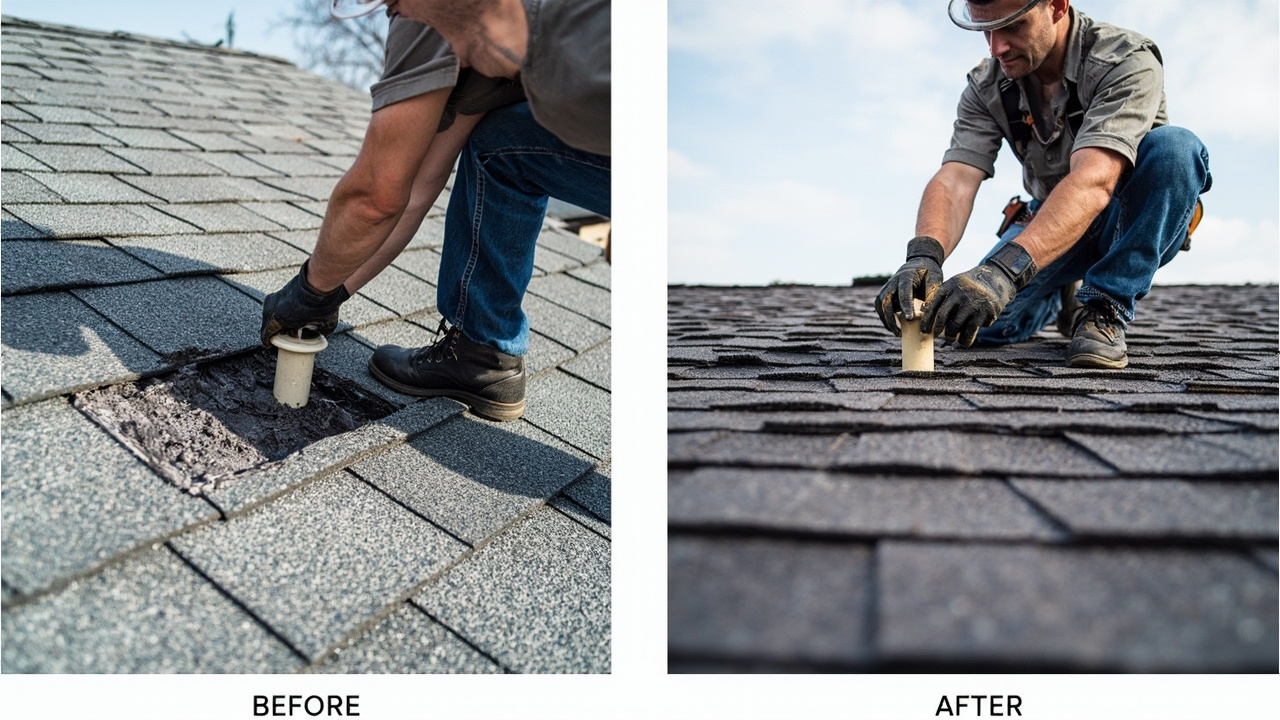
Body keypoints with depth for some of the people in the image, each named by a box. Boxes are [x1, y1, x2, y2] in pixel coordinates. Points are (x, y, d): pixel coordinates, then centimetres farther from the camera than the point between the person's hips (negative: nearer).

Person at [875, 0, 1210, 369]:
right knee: (982, 323, -19)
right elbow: (954, 181, -24)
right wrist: (923, 255, -47)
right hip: (1051, 221, 4)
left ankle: (1103, 309, -19)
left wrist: (1005, 269, -55)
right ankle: (1064, 295, 17)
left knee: (1174, 147, -33)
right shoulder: (986, 88, -11)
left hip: (1134, 229, -4)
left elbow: (1093, 182, -41)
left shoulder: (1126, 61, -26)